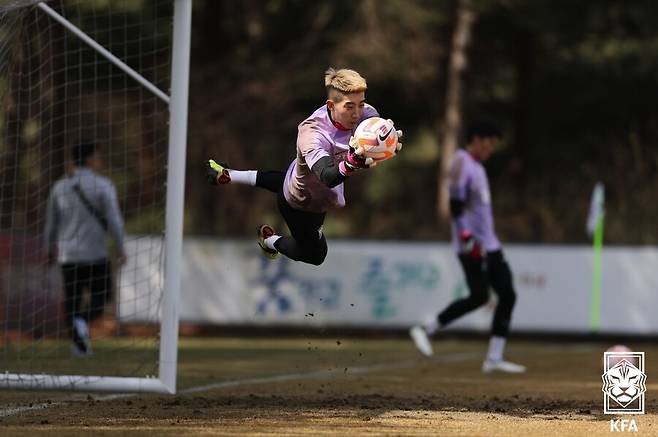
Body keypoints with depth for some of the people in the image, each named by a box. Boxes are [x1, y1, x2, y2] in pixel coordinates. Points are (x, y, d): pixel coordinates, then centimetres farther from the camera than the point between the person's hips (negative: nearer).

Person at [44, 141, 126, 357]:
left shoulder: (60, 186, 6)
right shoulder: (103, 185, -8)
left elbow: (51, 222, 13)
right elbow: (114, 220, -13)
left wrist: (51, 249, 25)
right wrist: (121, 248, -6)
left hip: (67, 255, 4)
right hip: (94, 254, -4)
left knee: (72, 298, 11)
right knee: (102, 296, 8)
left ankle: (77, 341, 5)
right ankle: (83, 321, -19)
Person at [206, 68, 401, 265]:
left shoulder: (365, 113, -31)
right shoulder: (311, 132, -48)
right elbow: (328, 177, -60)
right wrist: (352, 162, -83)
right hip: (301, 205, -6)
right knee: (315, 255, 18)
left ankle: (226, 175, 59)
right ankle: (270, 239, 46)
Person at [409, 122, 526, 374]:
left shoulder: (477, 167, 20)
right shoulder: (461, 163, -10)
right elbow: (455, 203, -19)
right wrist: (467, 238, -25)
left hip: (490, 246, 10)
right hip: (473, 246, -10)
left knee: (507, 295, 3)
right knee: (479, 296, -15)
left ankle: (494, 358, 1)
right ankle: (426, 330, -3)